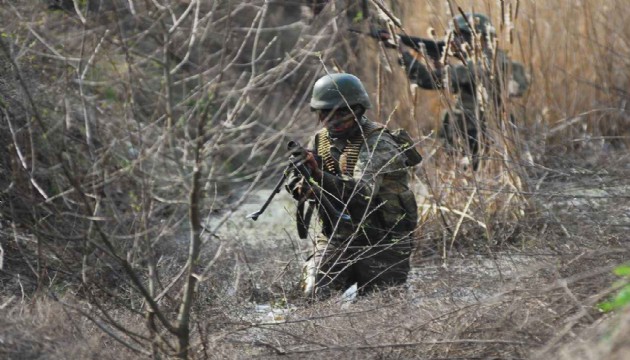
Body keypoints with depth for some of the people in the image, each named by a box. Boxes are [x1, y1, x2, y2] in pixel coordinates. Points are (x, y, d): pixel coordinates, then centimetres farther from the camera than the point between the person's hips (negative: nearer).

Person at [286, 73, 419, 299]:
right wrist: (301, 186, -24)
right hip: (336, 236, 5)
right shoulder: (321, 140, 4)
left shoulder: (377, 144, -18)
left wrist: (319, 175, -46)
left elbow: (363, 191, -33)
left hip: (381, 240, -5)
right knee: (315, 294, -10)